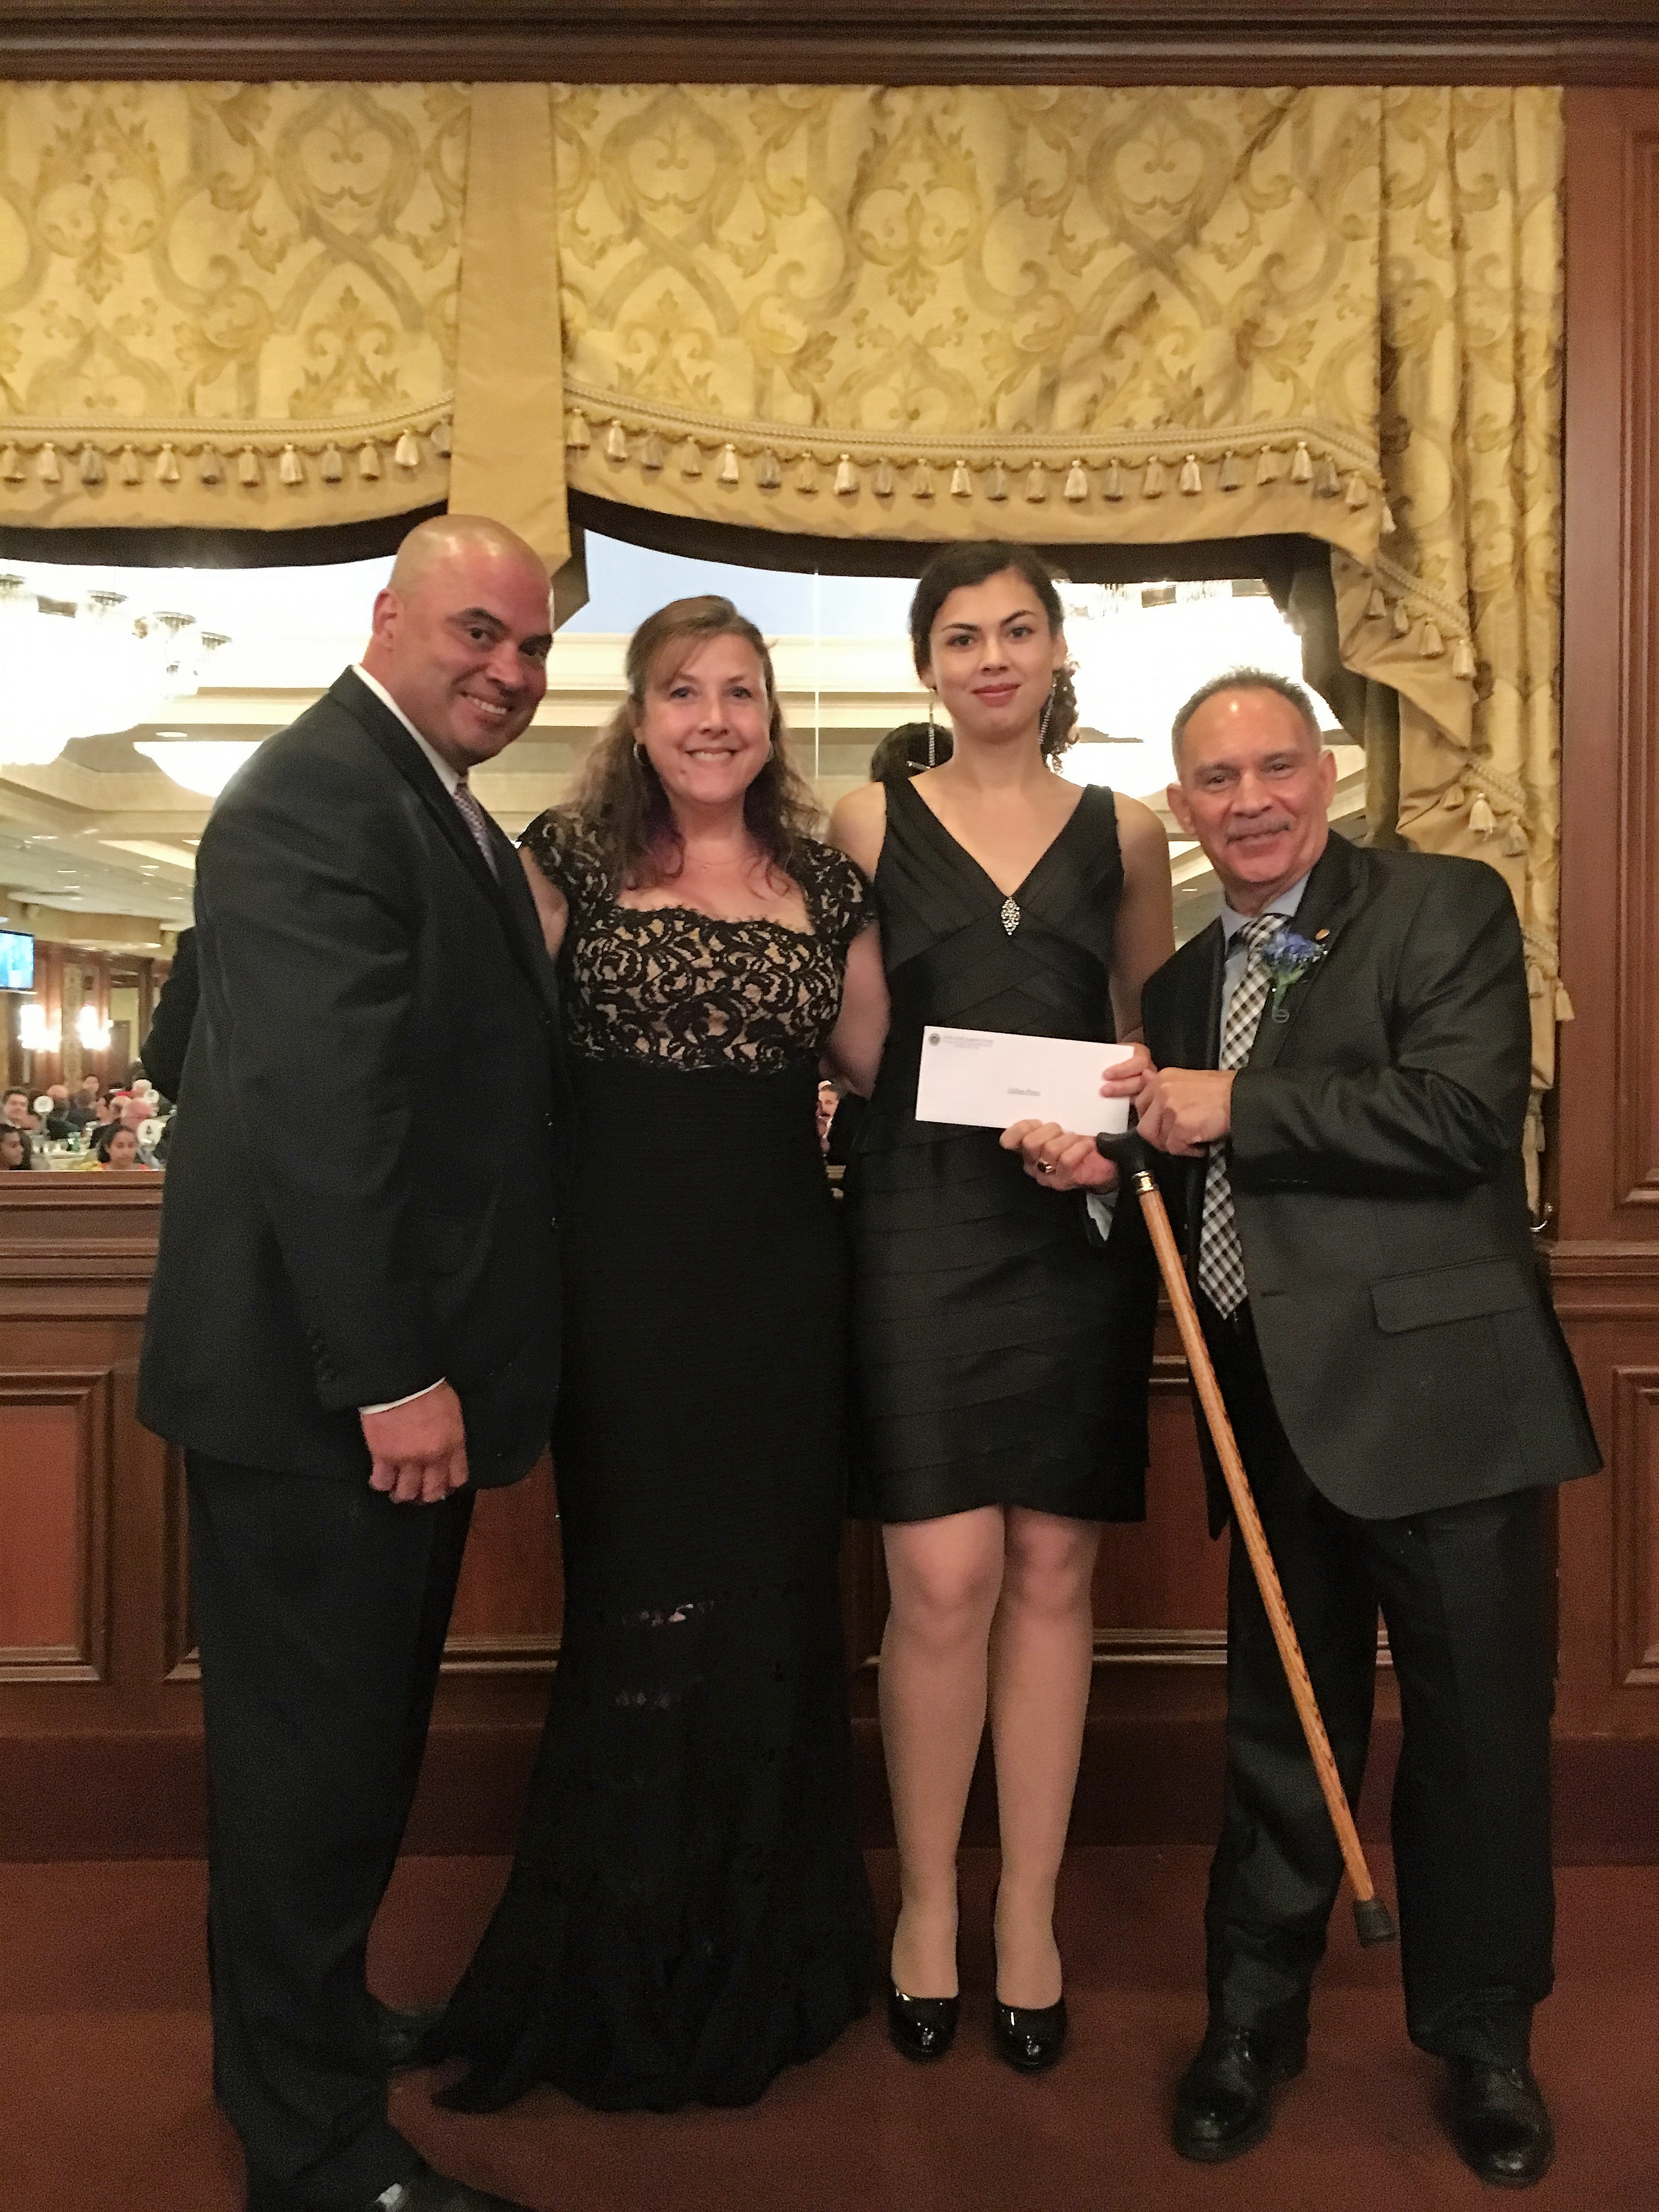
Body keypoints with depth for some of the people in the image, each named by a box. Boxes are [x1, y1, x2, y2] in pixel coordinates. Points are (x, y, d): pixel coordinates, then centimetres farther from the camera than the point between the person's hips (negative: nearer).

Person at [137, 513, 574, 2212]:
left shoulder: (448, 812, 16)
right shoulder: (317, 800, -16)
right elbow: (318, 1105, -24)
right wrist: (392, 1375, -23)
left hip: (401, 1362, 10)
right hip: (324, 1377, -10)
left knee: (360, 1734, 23)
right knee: (313, 1747, 5)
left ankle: (311, 2013, 44)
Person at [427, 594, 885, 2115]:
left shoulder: (828, 886, 8)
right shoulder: (574, 858, 0)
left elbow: (883, 1070, 13)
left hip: (784, 1283, 3)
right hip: (628, 1279, -3)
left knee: (773, 1607, 12)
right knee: (636, 1608, 7)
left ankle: (761, 1960, 36)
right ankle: (621, 1975, 31)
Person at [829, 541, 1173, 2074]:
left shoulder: (1125, 834, 11)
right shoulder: (872, 823, 7)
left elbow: (1152, 1039, 15)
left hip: (1079, 1229, 2)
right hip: (920, 1222, -1)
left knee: (1053, 1573, 6)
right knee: (945, 1577, -4)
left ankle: (1032, 1912, 23)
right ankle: (927, 1900, 20)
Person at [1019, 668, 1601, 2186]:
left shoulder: (1447, 908, -4)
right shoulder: (1183, 971, 14)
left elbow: (1466, 1109, -19)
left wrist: (1238, 1107, -17)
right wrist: (1102, 1158, -1)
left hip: (1434, 1390, -4)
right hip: (1273, 1407, 5)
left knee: (1478, 1727, 10)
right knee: (1280, 1730, 17)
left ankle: (1484, 2037, 34)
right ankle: (1253, 2017, 36)